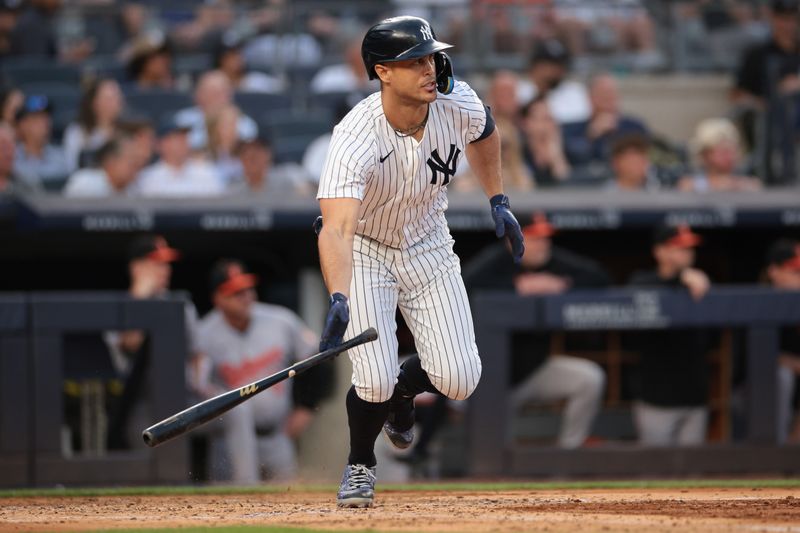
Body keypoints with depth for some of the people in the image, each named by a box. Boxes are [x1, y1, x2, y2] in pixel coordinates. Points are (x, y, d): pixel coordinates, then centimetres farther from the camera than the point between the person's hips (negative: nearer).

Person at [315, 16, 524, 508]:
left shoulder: (458, 104, -19)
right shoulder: (355, 139, -35)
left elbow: (483, 131, 9)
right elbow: (336, 229, -48)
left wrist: (498, 200, 8)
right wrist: (339, 300, -63)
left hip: (428, 248, 4)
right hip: (366, 251, -4)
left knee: (459, 379, -9)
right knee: (376, 381, -17)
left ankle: (403, 391, 28)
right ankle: (361, 464, 16)